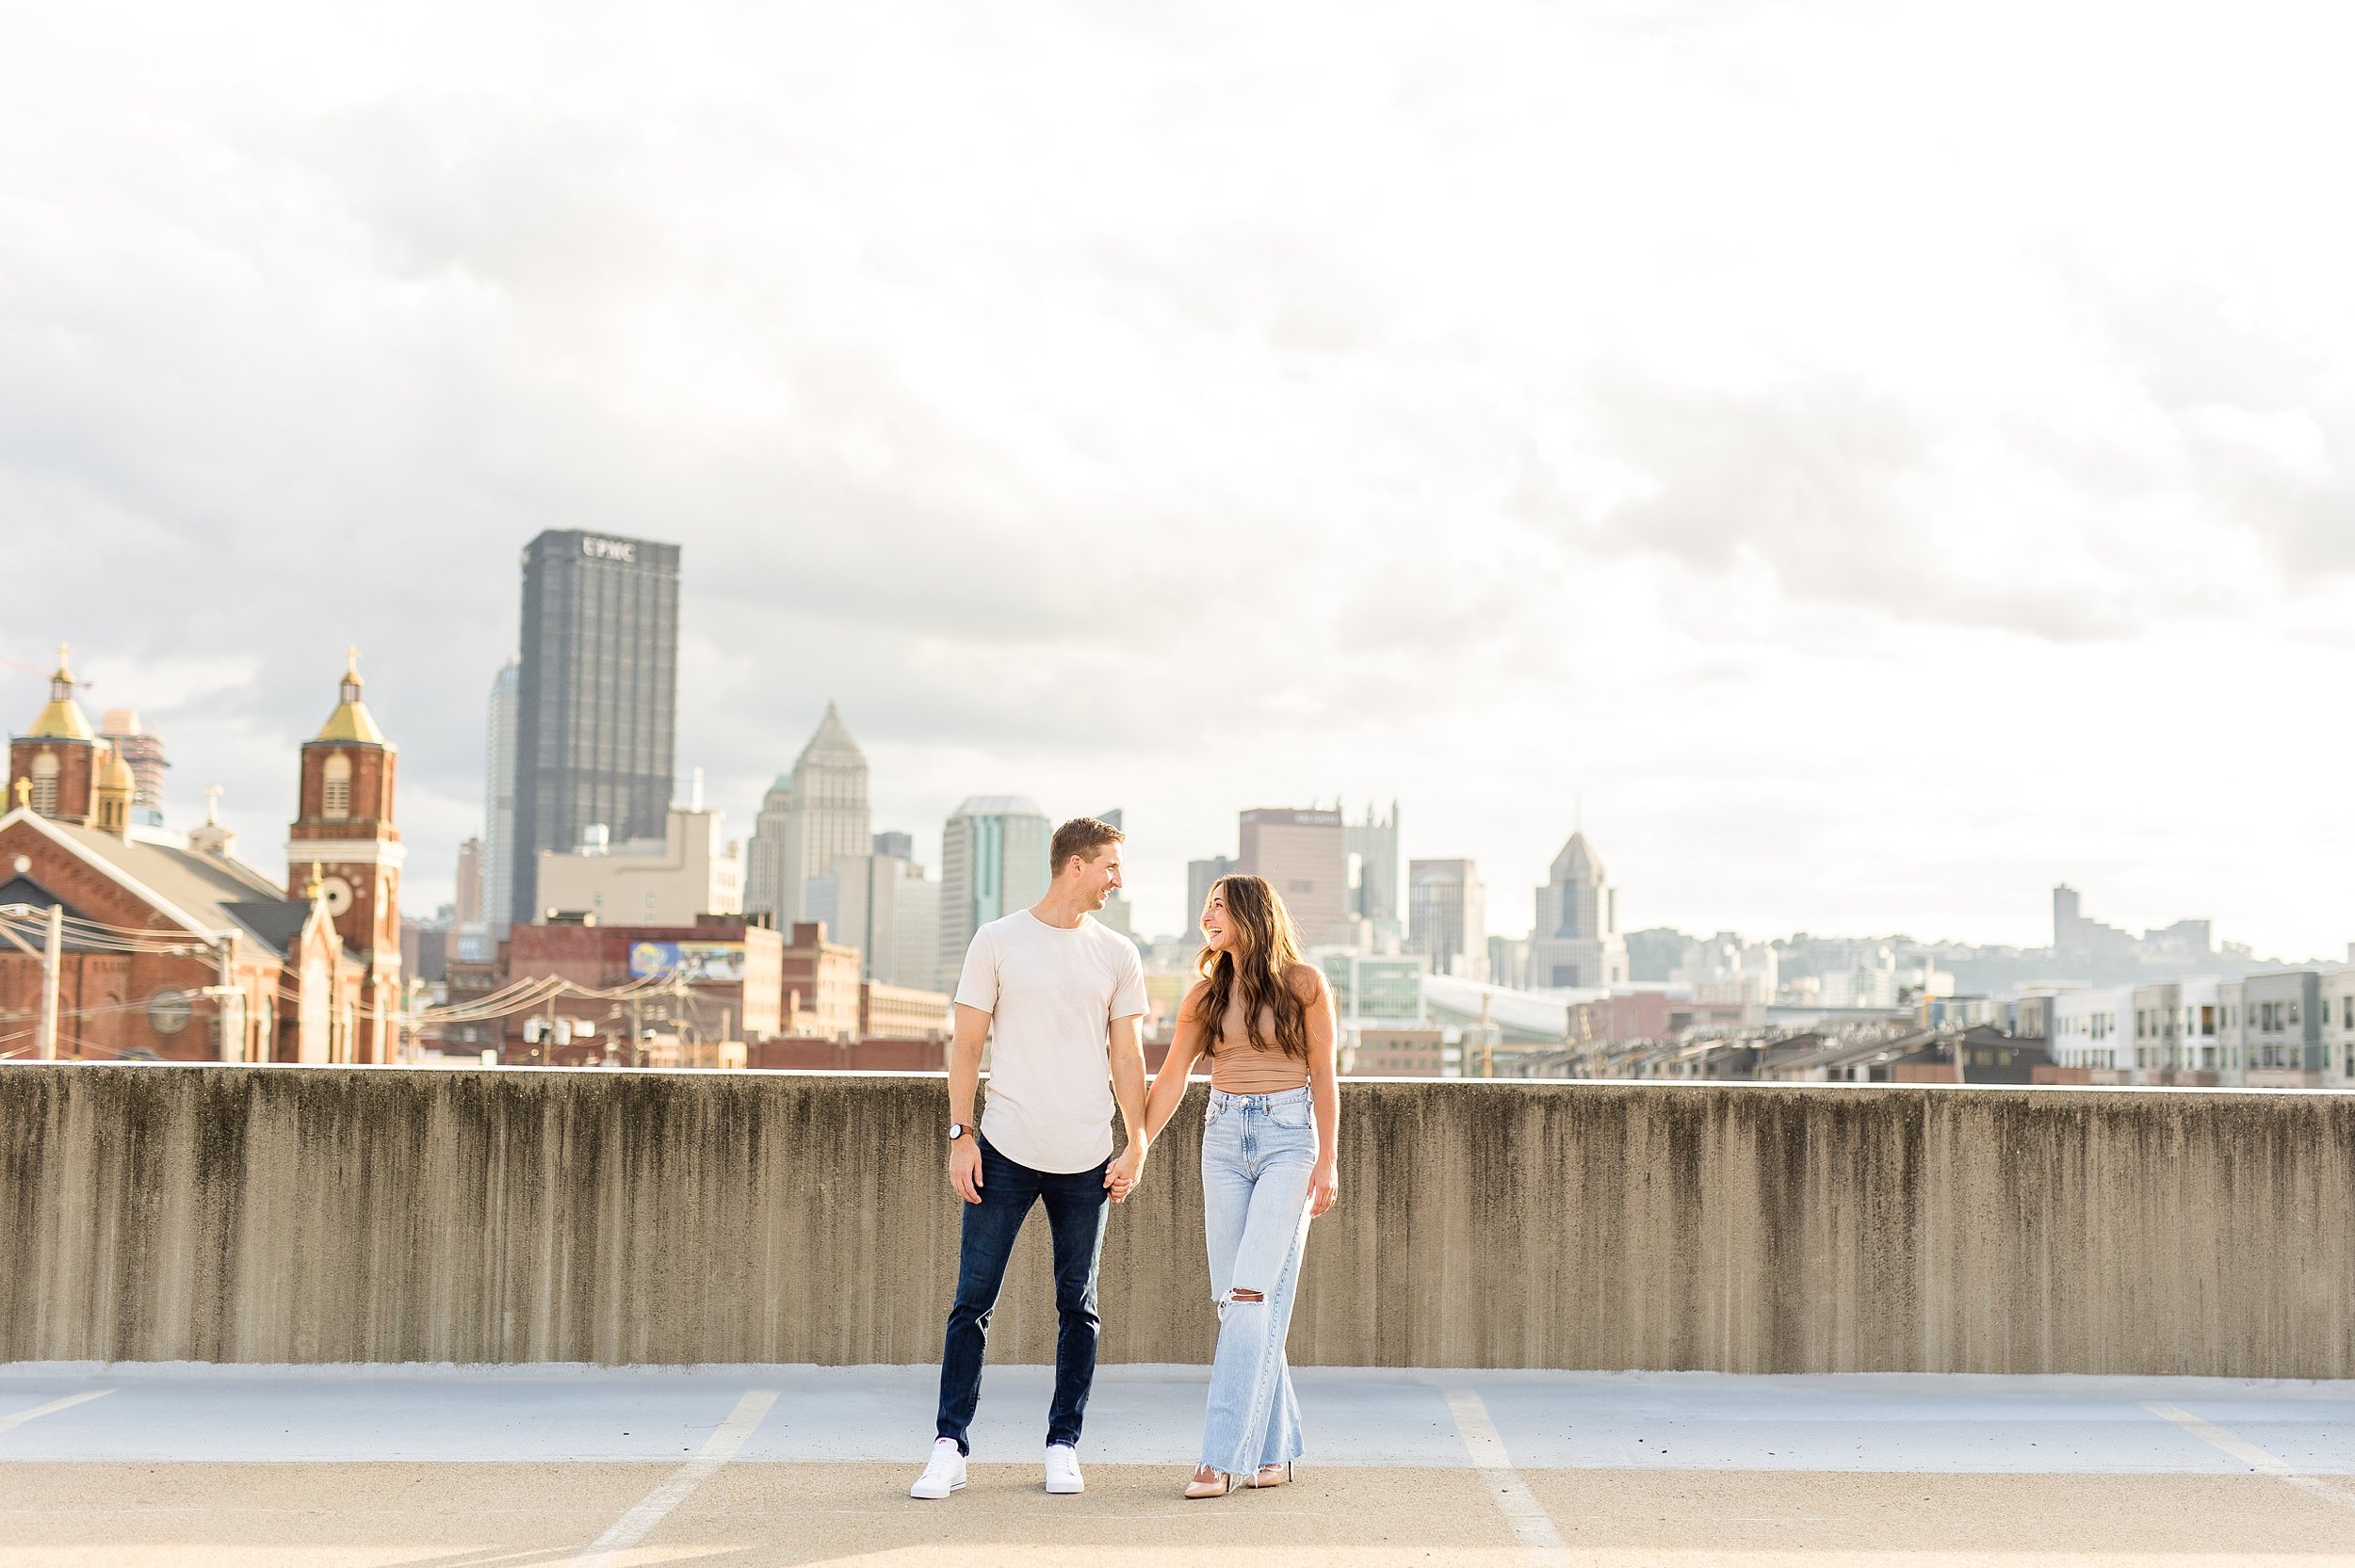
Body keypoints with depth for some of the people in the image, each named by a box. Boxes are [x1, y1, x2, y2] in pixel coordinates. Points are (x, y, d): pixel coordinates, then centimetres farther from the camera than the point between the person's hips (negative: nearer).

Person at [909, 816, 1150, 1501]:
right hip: (1005, 1150, -2)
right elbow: (967, 1045, 3)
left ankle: (1063, 1445, 17)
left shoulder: (1118, 955, 8)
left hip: (1085, 1159, 2)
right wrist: (960, 1135, -4)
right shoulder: (997, 942, 2)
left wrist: (1137, 1144, 1)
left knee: (1077, 1308, 7)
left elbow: (1126, 1054, 9)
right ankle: (950, 1446, 6)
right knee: (973, 1303, -1)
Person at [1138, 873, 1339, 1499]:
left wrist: (1328, 1161, -5)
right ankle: (1273, 1448, 13)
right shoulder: (1206, 994, 10)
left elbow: (1323, 1075, 0)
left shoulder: (1303, 983, -1)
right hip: (1224, 1137, 5)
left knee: (1253, 1293, -14)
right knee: (1235, 1300, 2)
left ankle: (1224, 1457, -15)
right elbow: (1170, 1079, 12)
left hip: (1289, 1136, -5)